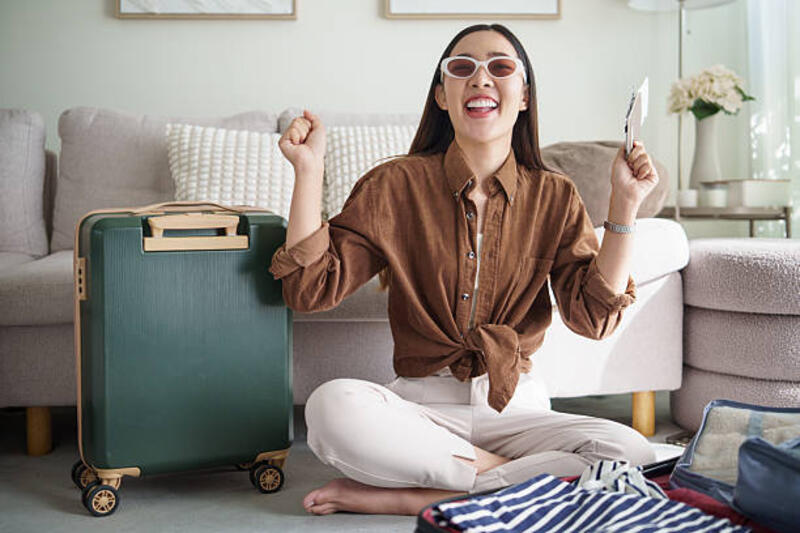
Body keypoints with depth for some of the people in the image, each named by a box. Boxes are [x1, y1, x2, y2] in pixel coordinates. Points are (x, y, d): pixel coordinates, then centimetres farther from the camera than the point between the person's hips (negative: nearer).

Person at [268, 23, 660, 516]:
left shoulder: (554, 196, 5)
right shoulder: (397, 185, 1)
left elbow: (594, 317, -3)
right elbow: (312, 289, -6)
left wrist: (625, 205, -9)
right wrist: (308, 169, -11)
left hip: (515, 408, 2)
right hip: (421, 406, -1)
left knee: (631, 453, -26)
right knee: (333, 406, -33)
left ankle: (408, 497, -18)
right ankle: (507, 475, -14)